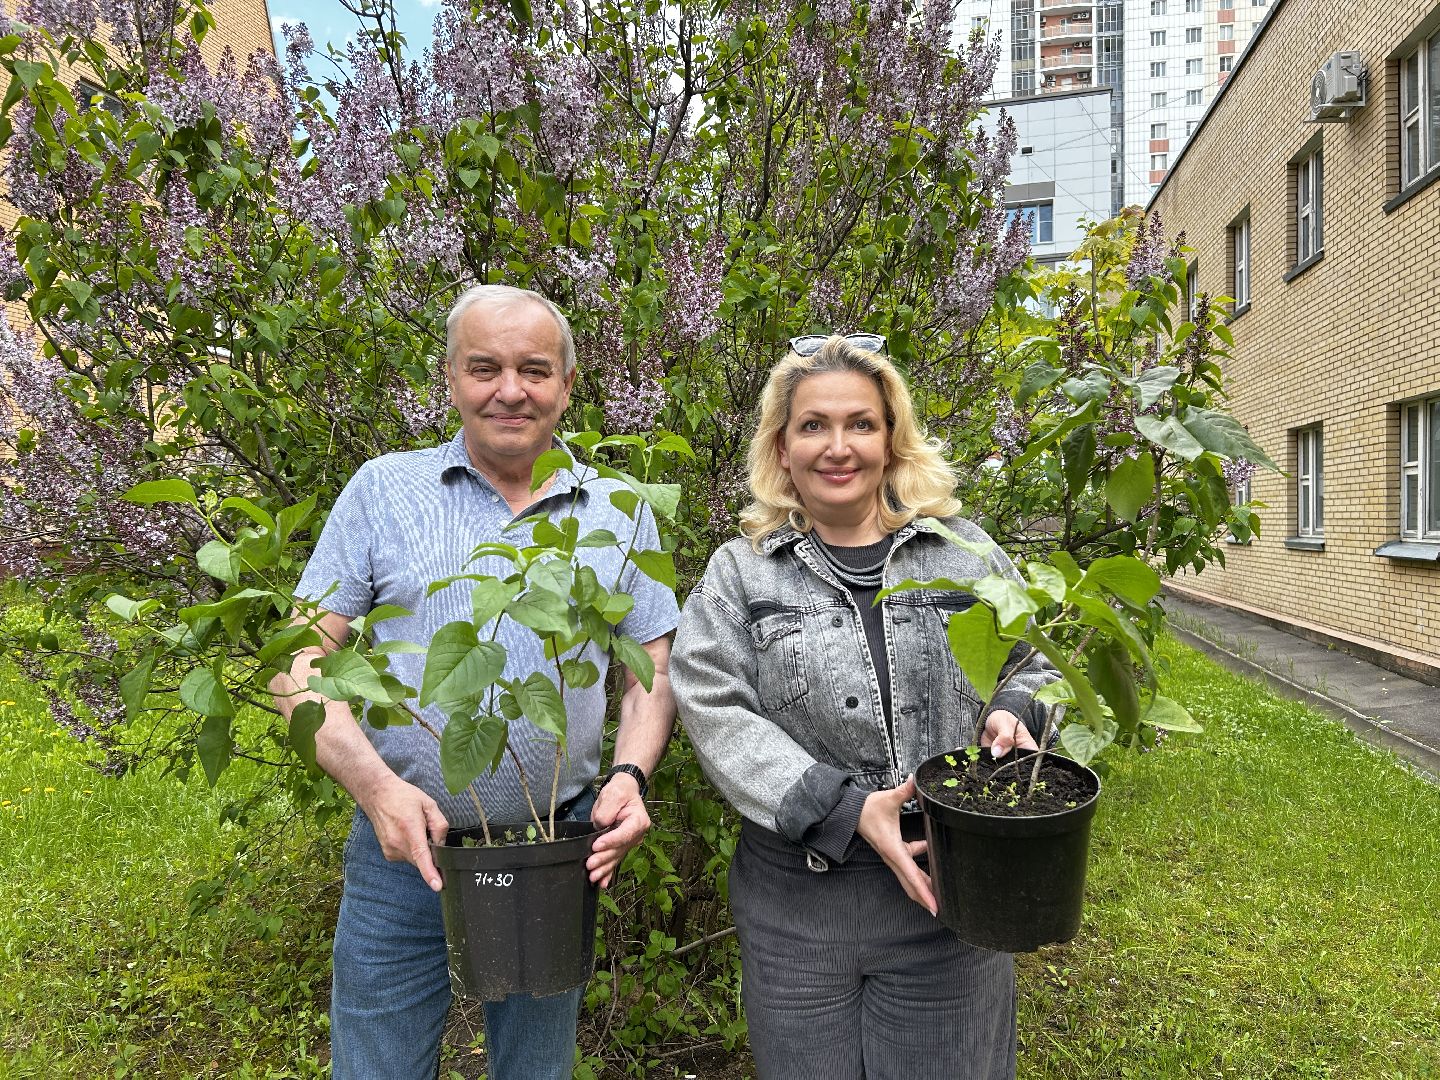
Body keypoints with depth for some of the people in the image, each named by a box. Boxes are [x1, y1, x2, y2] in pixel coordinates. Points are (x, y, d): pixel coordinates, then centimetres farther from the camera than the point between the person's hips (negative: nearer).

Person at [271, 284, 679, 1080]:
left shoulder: (618, 514, 2)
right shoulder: (384, 490, -2)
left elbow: (652, 675, 6)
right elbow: (301, 660, -4)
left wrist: (630, 776, -12)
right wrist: (374, 784, -18)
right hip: (402, 845, -1)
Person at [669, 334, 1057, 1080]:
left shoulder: (966, 554, 5)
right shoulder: (739, 574, 0)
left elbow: (1034, 669, 14)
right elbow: (717, 716, -9)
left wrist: (1012, 715, -10)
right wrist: (847, 810, -18)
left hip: (950, 891, 1)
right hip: (797, 904, 0)